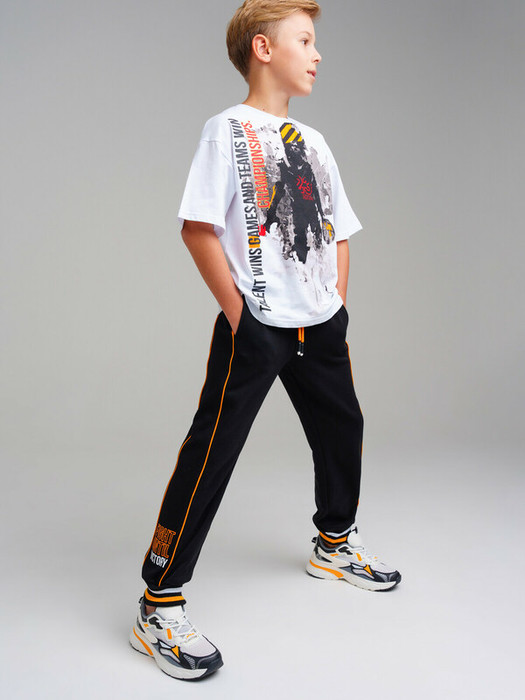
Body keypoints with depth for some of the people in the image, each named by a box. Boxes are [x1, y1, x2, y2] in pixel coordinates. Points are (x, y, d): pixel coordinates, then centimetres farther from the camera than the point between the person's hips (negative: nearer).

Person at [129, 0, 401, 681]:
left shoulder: (313, 141, 16)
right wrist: (237, 311, -13)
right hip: (255, 327, -7)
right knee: (211, 452, -9)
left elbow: (337, 229, 20)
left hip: (320, 325, 8)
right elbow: (198, 229, -13)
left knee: (342, 430, 17)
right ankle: (159, 604, 1)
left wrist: (337, 305, 10)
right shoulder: (229, 129, -5)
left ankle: (335, 543, 42)